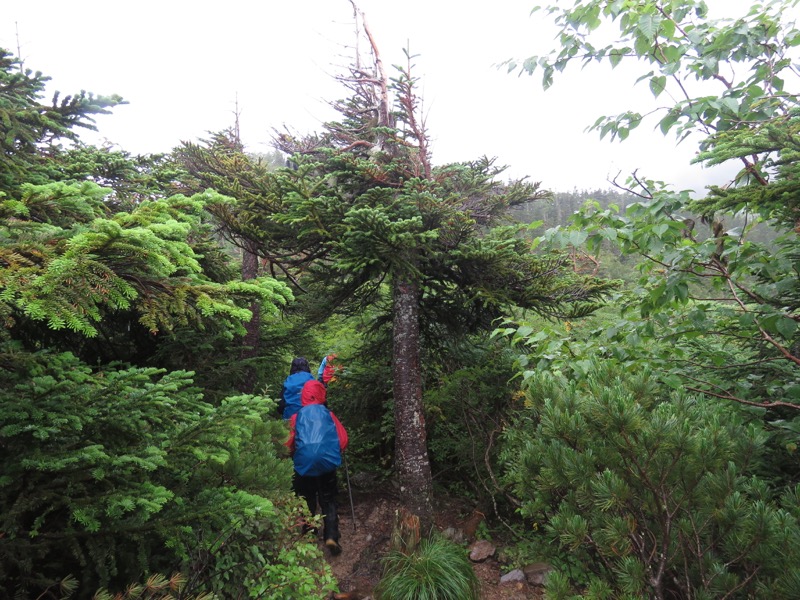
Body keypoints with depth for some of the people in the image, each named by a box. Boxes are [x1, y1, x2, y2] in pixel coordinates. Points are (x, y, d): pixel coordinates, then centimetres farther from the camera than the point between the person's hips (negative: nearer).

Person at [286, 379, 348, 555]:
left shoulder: (297, 416, 4)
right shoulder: (328, 414, 4)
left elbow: (290, 443, 2)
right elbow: (343, 439, 2)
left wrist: (295, 456, 22)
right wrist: (335, 454, 20)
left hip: (304, 465, 1)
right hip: (326, 463, 0)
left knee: (308, 503, 18)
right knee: (329, 502, 9)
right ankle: (331, 537, -5)